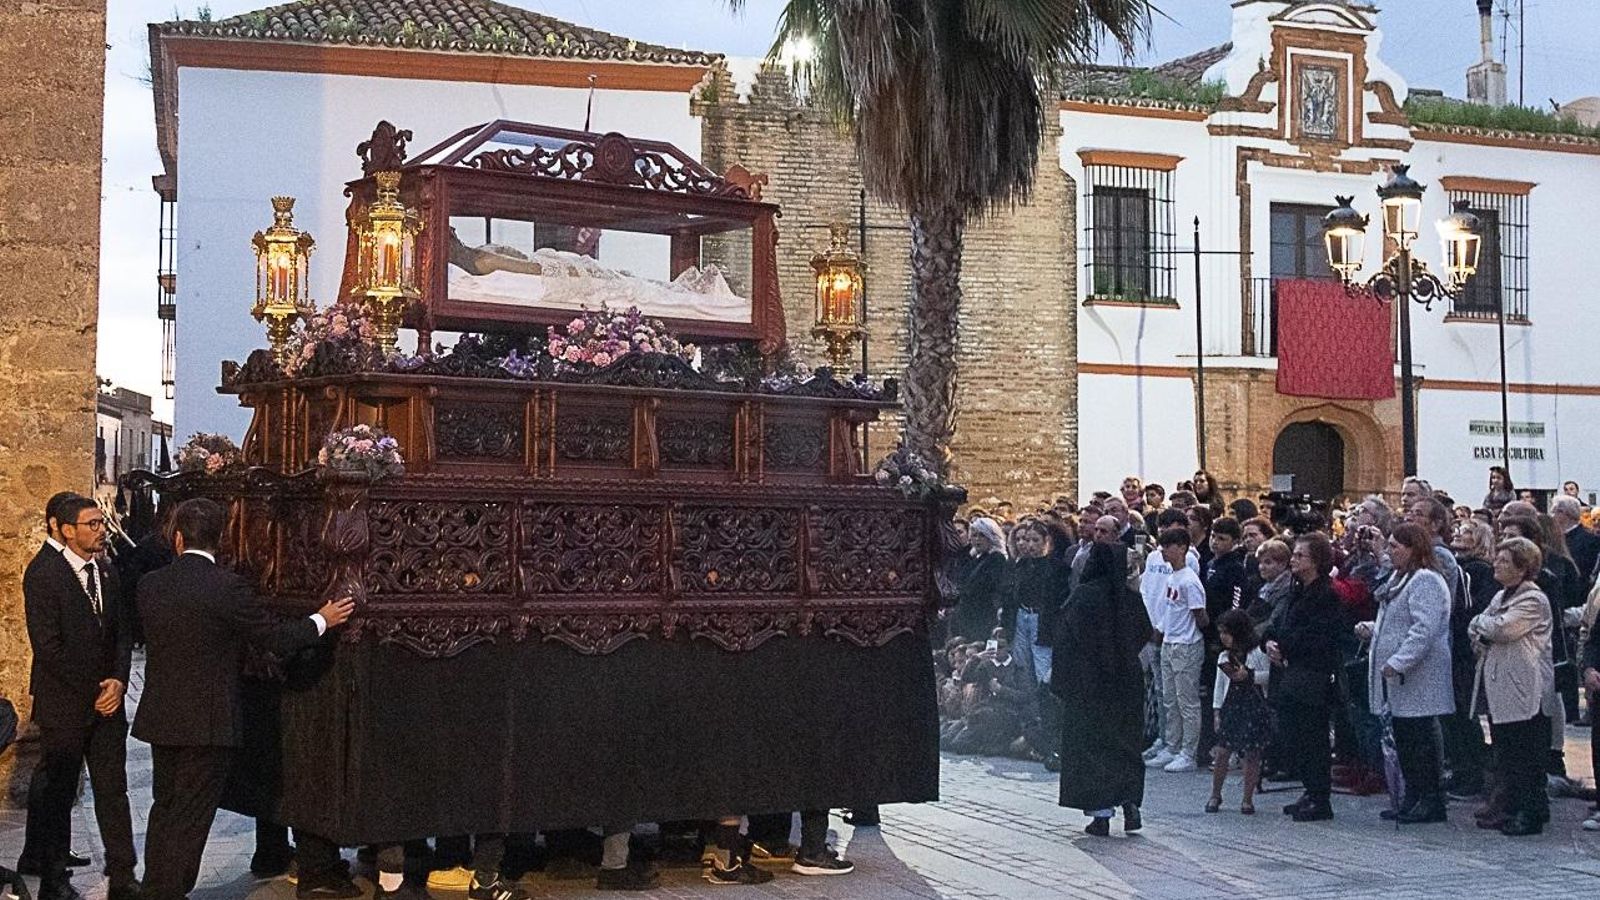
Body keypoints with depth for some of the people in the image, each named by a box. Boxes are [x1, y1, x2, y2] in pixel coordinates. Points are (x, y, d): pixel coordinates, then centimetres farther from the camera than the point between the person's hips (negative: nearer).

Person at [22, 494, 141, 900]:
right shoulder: (42, 575, -10)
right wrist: (93, 689, -12)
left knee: (113, 789, 5)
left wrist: (118, 680, -6)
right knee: (56, 793, 6)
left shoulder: (108, 573, 10)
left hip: (107, 700, 5)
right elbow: (47, 645, -15)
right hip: (64, 704, -5)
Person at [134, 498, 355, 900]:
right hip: (207, 722, -6)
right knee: (189, 819, 4)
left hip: (160, 717, 6)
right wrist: (322, 620, 5)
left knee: (164, 810, 20)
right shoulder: (226, 587, -17)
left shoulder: (150, 585, 0)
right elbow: (277, 638, -12)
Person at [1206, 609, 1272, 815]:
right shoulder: (1224, 657, 11)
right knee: (1221, 752, -1)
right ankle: (1215, 795, 13)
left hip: (1255, 707, -4)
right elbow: (1219, 685, 14)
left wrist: (1249, 675, -19)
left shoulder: (1258, 653, -5)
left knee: (1251, 754, 0)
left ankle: (1248, 799, 10)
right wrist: (1216, 711, 9)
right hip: (1230, 707, 4)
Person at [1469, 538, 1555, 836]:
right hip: (1498, 689, 9)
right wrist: (1482, 636, -5)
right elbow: (1476, 630, 17)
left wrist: (1480, 622, -4)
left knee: (1526, 758, -3)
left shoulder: (1533, 600, -10)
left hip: (1523, 692, -9)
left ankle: (1531, 815, 2)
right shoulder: (1501, 596, 18)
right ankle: (1513, 810, 20)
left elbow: (1502, 629, -23)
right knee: (1505, 756, 12)